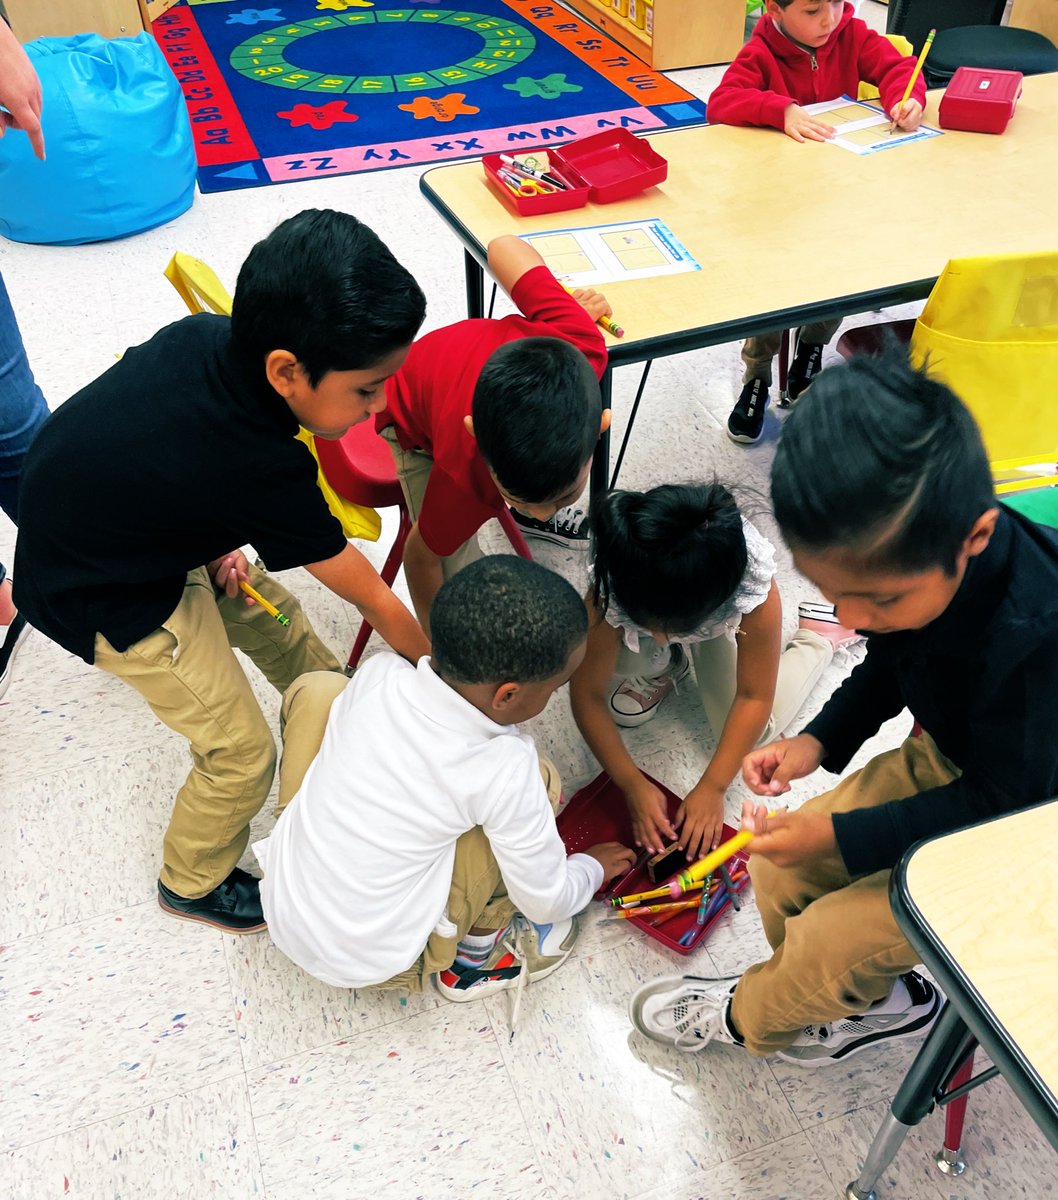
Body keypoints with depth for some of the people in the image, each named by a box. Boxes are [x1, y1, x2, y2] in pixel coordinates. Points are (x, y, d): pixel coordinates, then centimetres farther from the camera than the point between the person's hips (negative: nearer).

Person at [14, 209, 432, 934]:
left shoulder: (203, 336, -18)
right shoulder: (261, 470, -38)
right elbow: (378, 605, -23)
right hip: (111, 601, -8)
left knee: (272, 618, 21)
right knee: (241, 752, 3)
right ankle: (193, 884, 30)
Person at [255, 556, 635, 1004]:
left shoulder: (376, 673, -15)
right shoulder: (506, 772, -25)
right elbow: (547, 902, -10)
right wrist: (593, 868, 12)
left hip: (282, 916, 5)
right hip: (372, 963, -4)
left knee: (316, 688, 10)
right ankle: (475, 956, 11)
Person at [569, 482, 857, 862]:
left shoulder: (755, 590, -44)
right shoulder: (609, 598, -42)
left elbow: (754, 697, -29)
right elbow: (588, 694, -27)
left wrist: (712, 788, -25)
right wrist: (633, 784, -28)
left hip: (721, 616, -1)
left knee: (750, 732, -8)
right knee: (622, 710, -11)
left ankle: (820, 636, 14)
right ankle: (663, 667, 20)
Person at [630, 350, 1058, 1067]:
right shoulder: (907, 556, -18)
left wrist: (838, 836, -25)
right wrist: (819, 742, -9)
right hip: (939, 759, 7)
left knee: (825, 939, -9)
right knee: (780, 873, 1)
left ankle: (746, 1017, 26)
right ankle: (878, 1002, 28)